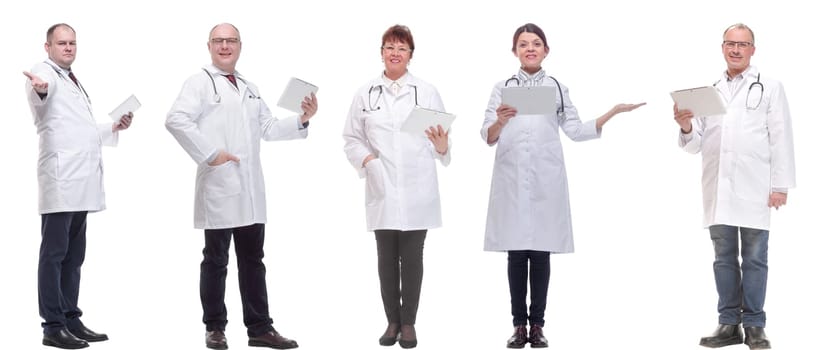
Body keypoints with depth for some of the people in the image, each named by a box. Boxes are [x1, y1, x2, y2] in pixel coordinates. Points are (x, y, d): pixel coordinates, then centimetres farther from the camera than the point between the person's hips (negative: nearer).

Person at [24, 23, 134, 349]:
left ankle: (71, 319, 17)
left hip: (81, 181, 9)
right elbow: (42, 96, -29)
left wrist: (114, 127, 19)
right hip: (60, 179, -9)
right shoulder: (44, 72, -3)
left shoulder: (74, 81, 24)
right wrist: (40, 88, -51)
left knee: (73, 256, 11)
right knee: (54, 254, -7)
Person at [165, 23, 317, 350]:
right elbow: (176, 120, -17)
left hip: (250, 190, 7)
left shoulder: (249, 88, 21)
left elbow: (267, 129, 21)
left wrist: (301, 120, 7)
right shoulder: (200, 82, -3)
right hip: (219, 188, -6)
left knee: (253, 260, 10)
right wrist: (209, 154, -20)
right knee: (216, 261, 3)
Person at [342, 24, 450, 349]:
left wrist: (442, 147, -22)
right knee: (387, 257, 7)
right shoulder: (365, 93, 6)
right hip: (382, 189, 1)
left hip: (417, 190, -1)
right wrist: (365, 158, -10)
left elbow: (440, 139, 1)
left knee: (412, 256, 4)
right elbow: (351, 139, 9)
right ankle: (392, 321, 18)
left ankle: (408, 323, 14)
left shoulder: (427, 92, 3)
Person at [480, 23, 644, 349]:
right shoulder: (502, 88, 6)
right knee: (516, 254, 2)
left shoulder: (558, 88, 10)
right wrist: (500, 121, -22)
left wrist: (613, 112, 1)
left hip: (546, 182, 1)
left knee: (540, 254, 2)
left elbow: (577, 131, 8)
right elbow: (487, 137, -1)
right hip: (511, 181, 0)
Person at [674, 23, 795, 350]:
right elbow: (696, 144, 13)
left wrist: (781, 185, -7)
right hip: (718, 190, 3)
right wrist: (686, 127, -9)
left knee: (754, 259, 1)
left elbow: (781, 139, 0)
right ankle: (729, 324, 14)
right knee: (724, 259, 7)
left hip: (754, 189, -3)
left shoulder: (770, 88, 5)